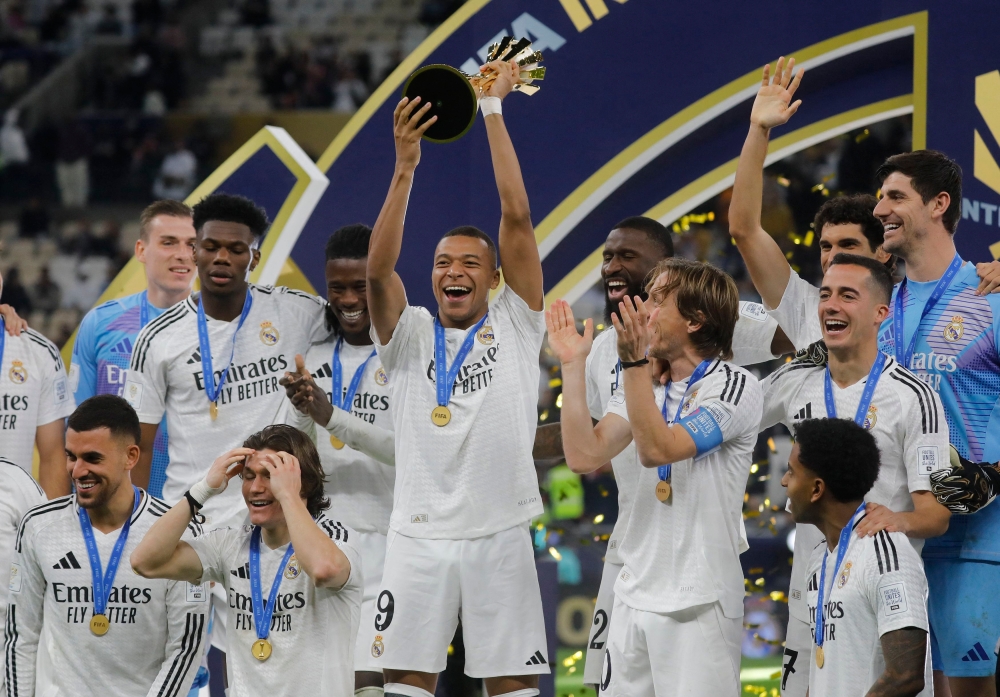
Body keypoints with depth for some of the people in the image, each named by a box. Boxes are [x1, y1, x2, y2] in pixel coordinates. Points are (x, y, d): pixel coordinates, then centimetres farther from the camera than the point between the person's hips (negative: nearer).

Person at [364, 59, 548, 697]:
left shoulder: (514, 325, 6)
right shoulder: (410, 334, 9)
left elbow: (517, 218, -3)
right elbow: (378, 268, -10)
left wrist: (493, 110, -6)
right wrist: (405, 169, -20)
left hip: (500, 534, -1)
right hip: (419, 535, 1)